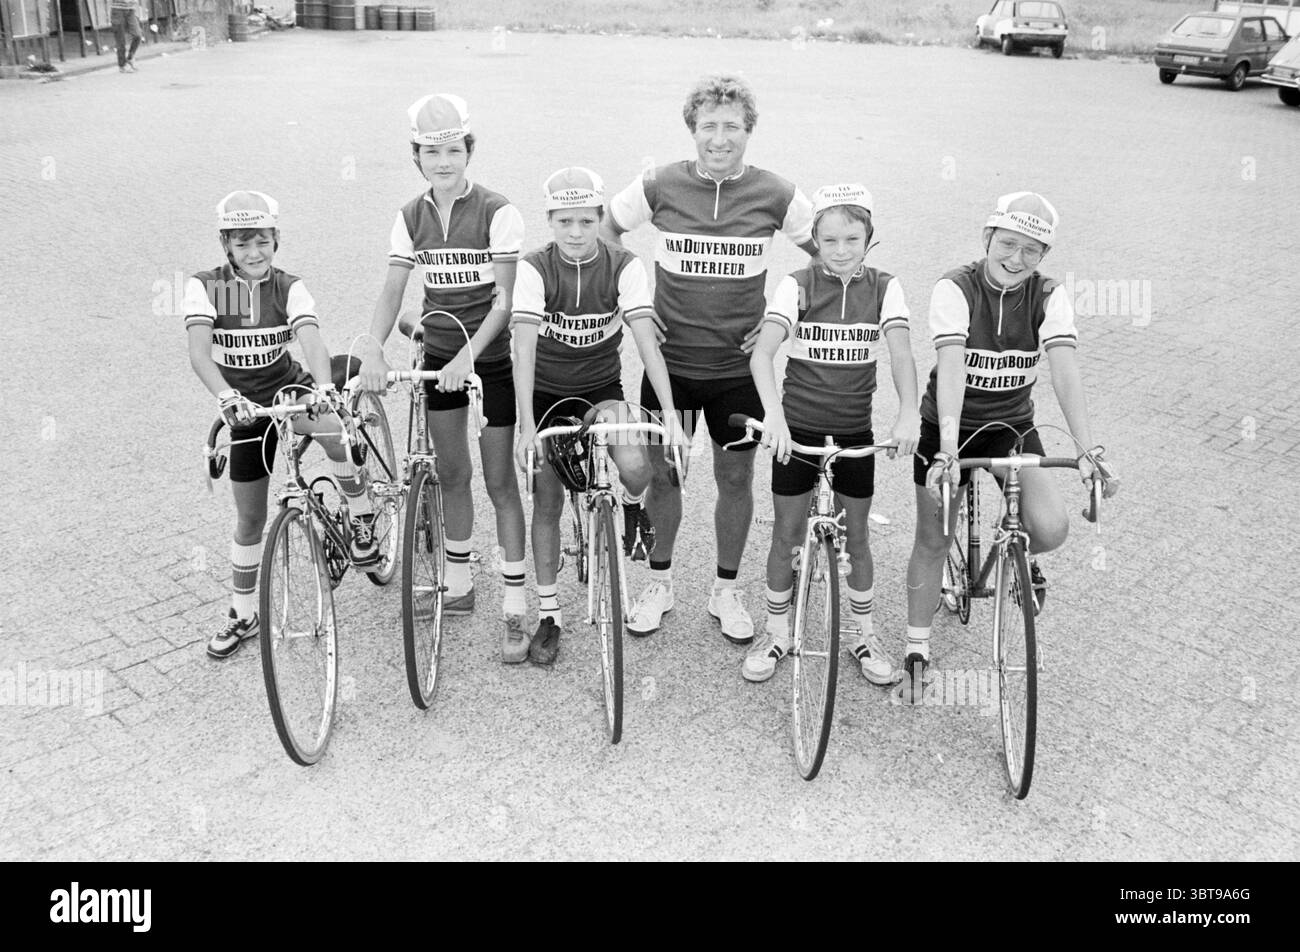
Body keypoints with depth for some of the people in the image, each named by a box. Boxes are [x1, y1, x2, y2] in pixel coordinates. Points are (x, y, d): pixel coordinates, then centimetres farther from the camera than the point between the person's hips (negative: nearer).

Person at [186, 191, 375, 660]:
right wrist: (227, 398, -45)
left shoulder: (289, 287, -11)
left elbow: (311, 338, -28)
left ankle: (362, 520, -6)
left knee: (336, 433, -34)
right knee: (250, 517, 6)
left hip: (290, 390, 0)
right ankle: (243, 616, 24)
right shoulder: (205, 286, -13)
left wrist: (323, 385, -49)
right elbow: (199, 352, -27)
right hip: (246, 406, 0)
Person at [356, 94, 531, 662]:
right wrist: (374, 350, -20)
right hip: (439, 355, 5)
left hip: (490, 356, -4)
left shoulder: (497, 213, -12)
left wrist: (468, 355, -28)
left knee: (499, 480, -2)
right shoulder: (411, 217, 2)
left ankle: (515, 604, 5)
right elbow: (393, 290, -4)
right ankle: (458, 583, 28)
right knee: (450, 474, 13)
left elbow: (504, 298, -16)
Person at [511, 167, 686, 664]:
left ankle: (632, 504, 11)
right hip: (546, 395, 0)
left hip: (602, 390, 0)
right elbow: (524, 347, -24)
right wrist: (525, 426, -34)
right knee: (546, 502, 0)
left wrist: (669, 412, -32)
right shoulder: (534, 269, -15)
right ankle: (549, 613, 15)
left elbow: (646, 340, -22)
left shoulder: (624, 267, -13)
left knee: (635, 468, -28)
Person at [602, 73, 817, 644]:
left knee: (735, 478, 9)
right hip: (669, 359, 0)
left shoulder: (775, 196, -6)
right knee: (662, 472, 8)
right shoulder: (659, 186, -6)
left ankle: (726, 590, 28)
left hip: (739, 365, 0)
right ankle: (659, 582, 29)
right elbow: (600, 236, 9)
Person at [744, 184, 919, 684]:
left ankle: (865, 636, 28)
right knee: (786, 536, 8)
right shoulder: (797, 285, -8)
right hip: (797, 427, -1)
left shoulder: (884, 288, -3)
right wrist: (773, 413, -37)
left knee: (856, 536, 12)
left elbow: (901, 353, -16)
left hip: (854, 430, 1)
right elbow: (762, 352, -21)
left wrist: (909, 414, -33)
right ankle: (777, 634, 25)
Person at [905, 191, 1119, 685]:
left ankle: (1023, 555, 19)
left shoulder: (1049, 297, -10)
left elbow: (1065, 371, -24)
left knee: (1050, 528, -18)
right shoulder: (955, 288, -18)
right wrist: (948, 449, -46)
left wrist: (1088, 450, -37)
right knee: (932, 539, 4)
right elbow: (951, 366, -32)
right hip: (947, 425, -1)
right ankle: (917, 645, 22)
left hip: (1011, 423, 2)